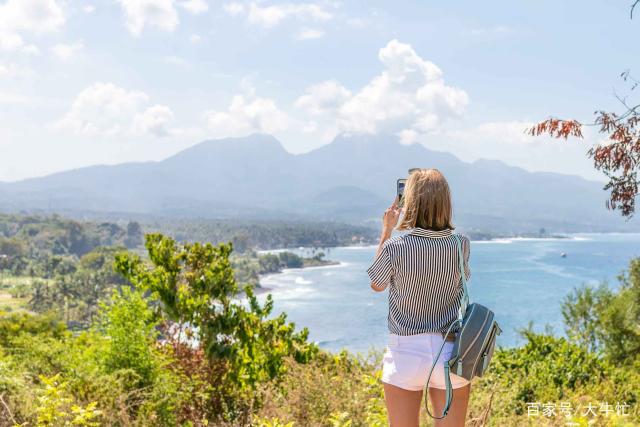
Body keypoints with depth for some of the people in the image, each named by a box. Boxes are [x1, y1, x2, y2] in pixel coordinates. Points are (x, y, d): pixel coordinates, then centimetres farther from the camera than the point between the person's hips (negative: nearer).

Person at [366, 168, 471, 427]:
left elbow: (376, 285, 6)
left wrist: (386, 231, 9)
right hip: (451, 352, 2)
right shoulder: (461, 245, -6)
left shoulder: (395, 248, -14)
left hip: (406, 354, -2)